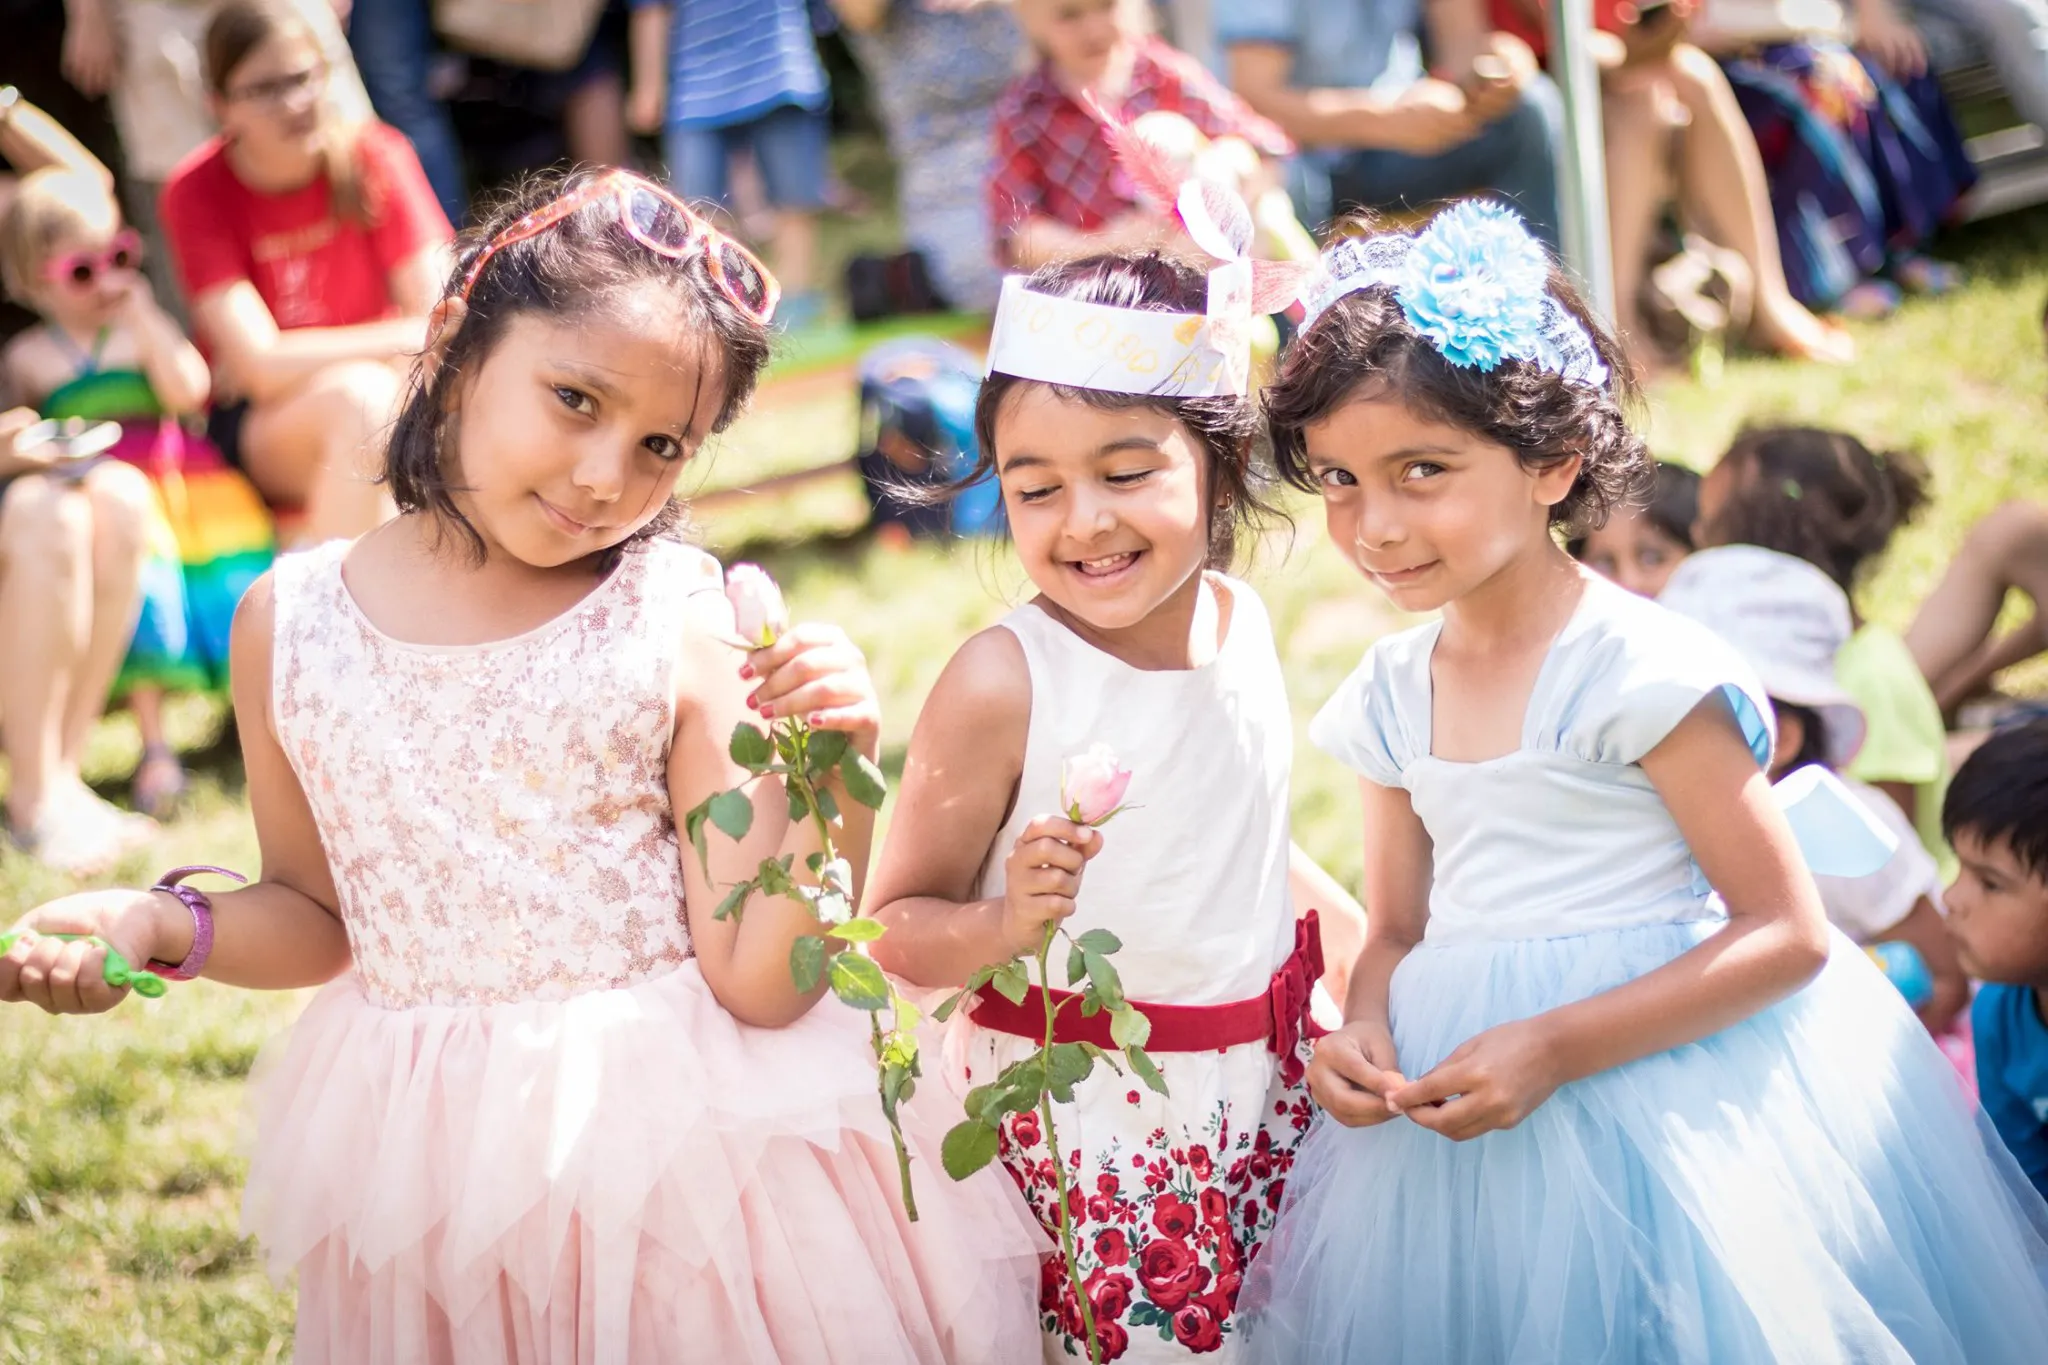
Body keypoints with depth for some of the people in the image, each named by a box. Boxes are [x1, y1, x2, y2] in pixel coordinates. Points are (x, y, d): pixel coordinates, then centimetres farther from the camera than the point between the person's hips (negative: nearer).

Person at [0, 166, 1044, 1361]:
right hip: (430, 1165, 3)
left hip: (685, 1154, -2)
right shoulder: (292, 620, -3)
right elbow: (316, 915, 10)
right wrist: (164, 926, -7)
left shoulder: (682, 623, -11)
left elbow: (760, 981, -14)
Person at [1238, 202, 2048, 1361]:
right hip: (1460, 1110, 6)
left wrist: (1552, 1048, -22)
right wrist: (1365, 1034, -9)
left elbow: (1787, 932, -15)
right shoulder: (1390, 695, 5)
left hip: (1657, 1083, -6)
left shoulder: (1637, 668, -15)